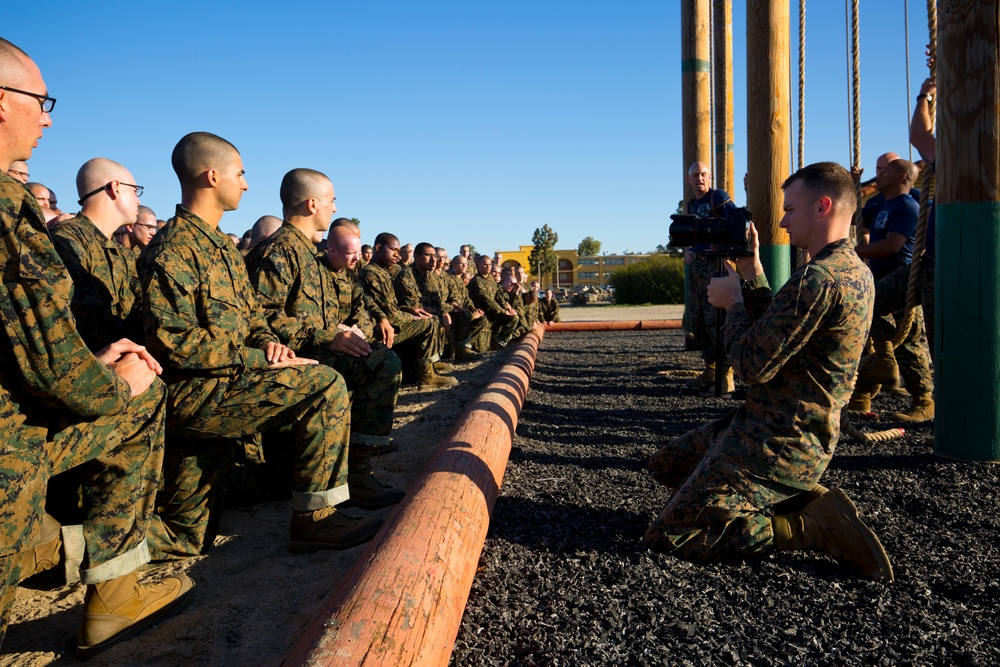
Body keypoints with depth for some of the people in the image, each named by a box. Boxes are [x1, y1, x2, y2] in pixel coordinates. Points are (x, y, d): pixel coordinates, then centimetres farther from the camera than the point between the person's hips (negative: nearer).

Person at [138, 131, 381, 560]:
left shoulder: (224, 246, 17)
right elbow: (175, 343, -21)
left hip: (221, 384, 10)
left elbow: (250, 314, 21)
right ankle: (314, 519, -12)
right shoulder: (172, 249, -14)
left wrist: (267, 341, -3)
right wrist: (258, 358, -19)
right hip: (191, 391, -10)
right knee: (324, 386, -20)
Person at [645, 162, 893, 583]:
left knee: (667, 537, -10)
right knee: (665, 465, 21)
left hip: (779, 444, -10)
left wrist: (734, 302, -7)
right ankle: (803, 498, 10)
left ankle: (812, 526, -7)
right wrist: (753, 273, 10)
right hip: (802, 435, 10)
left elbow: (754, 366, -23)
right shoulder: (856, 271, 10)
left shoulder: (817, 279, -23)